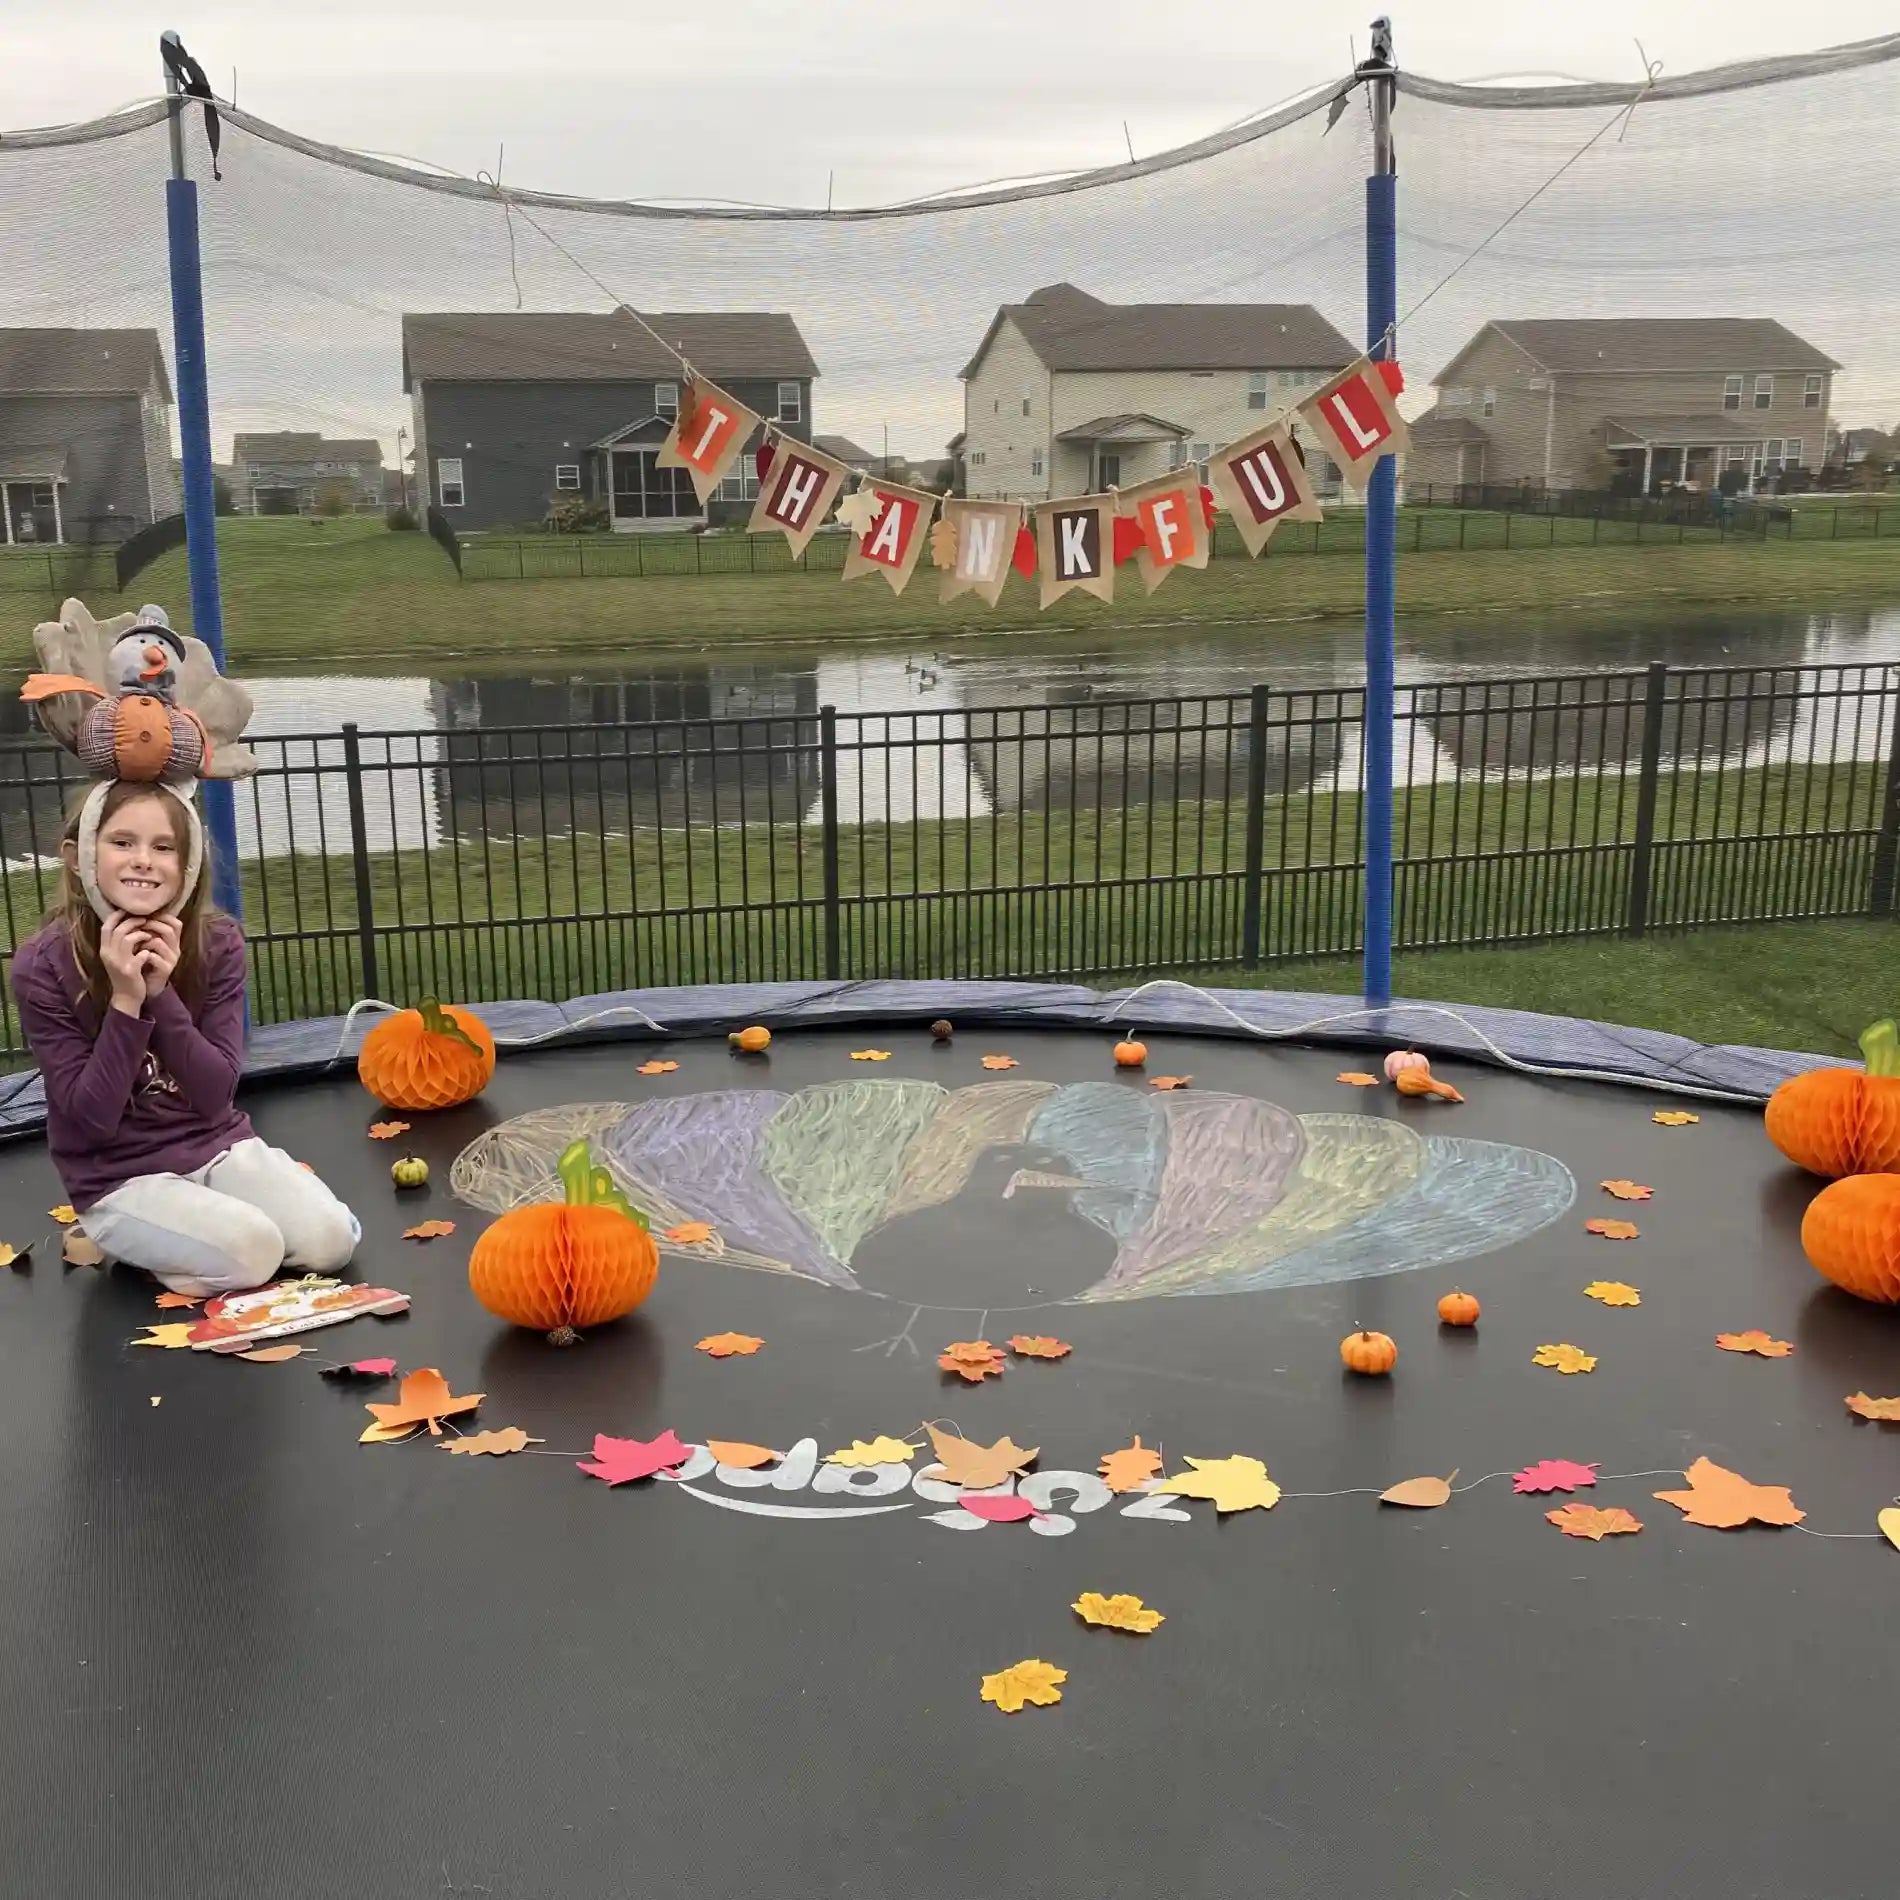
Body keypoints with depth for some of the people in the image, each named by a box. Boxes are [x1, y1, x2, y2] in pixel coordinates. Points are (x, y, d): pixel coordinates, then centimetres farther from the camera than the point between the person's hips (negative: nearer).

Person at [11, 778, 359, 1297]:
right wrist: (126, 1002, -28)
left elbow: (216, 1095, -12)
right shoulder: (42, 966, -15)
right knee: (251, 1250, -26)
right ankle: (119, 1238, 3)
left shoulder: (217, 943, -8)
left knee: (330, 1239, -17)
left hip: (217, 1144, 4)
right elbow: (92, 1115, -17)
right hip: (118, 1178, -3)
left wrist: (161, 994, -24)